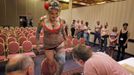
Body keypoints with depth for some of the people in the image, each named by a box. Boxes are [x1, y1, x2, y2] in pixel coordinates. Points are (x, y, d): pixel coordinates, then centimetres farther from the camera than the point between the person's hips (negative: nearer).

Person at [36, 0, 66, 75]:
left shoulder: (60, 20, -13)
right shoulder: (43, 20, -17)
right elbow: (38, 32, 0)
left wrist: (65, 40, 16)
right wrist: (38, 44, 2)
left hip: (59, 43, 1)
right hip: (48, 45, 0)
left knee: (61, 62, -9)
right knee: (51, 63, 13)